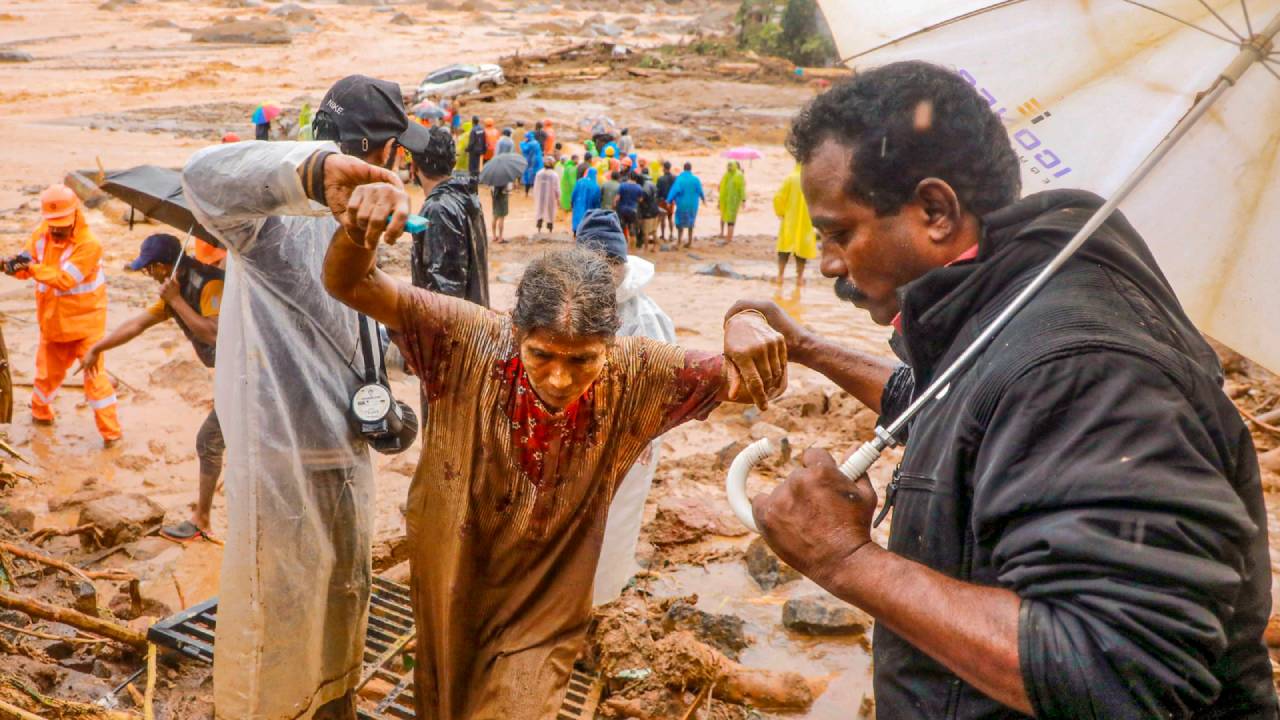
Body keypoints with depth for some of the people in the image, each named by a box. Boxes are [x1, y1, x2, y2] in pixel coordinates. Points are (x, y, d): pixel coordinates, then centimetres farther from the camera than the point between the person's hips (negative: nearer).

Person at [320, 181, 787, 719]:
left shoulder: (634, 377, -22)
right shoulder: (468, 345, -26)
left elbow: (753, 382, -20)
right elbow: (348, 285, -26)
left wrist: (744, 326, -43)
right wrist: (359, 231, -49)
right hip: (448, 592, 2)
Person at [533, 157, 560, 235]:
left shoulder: (539, 173, -5)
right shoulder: (555, 175, -12)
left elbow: (535, 186, 0)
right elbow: (557, 188, -10)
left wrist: (535, 196, 10)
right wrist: (558, 199, 1)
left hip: (540, 197, 2)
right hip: (550, 198, -2)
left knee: (539, 212, 14)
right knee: (550, 213, 9)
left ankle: (539, 230, 11)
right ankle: (550, 230, 12)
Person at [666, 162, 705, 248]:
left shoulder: (679, 179, -13)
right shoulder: (695, 179, -8)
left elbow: (674, 191, -20)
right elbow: (700, 191, 1)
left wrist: (669, 201, -18)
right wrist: (703, 199, 19)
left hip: (682, 204, -2)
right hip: (693, 204, 2)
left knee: (680, 222, 10)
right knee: (691, 222, 16)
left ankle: (678, 241, 7)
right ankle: (690, 241, 22)